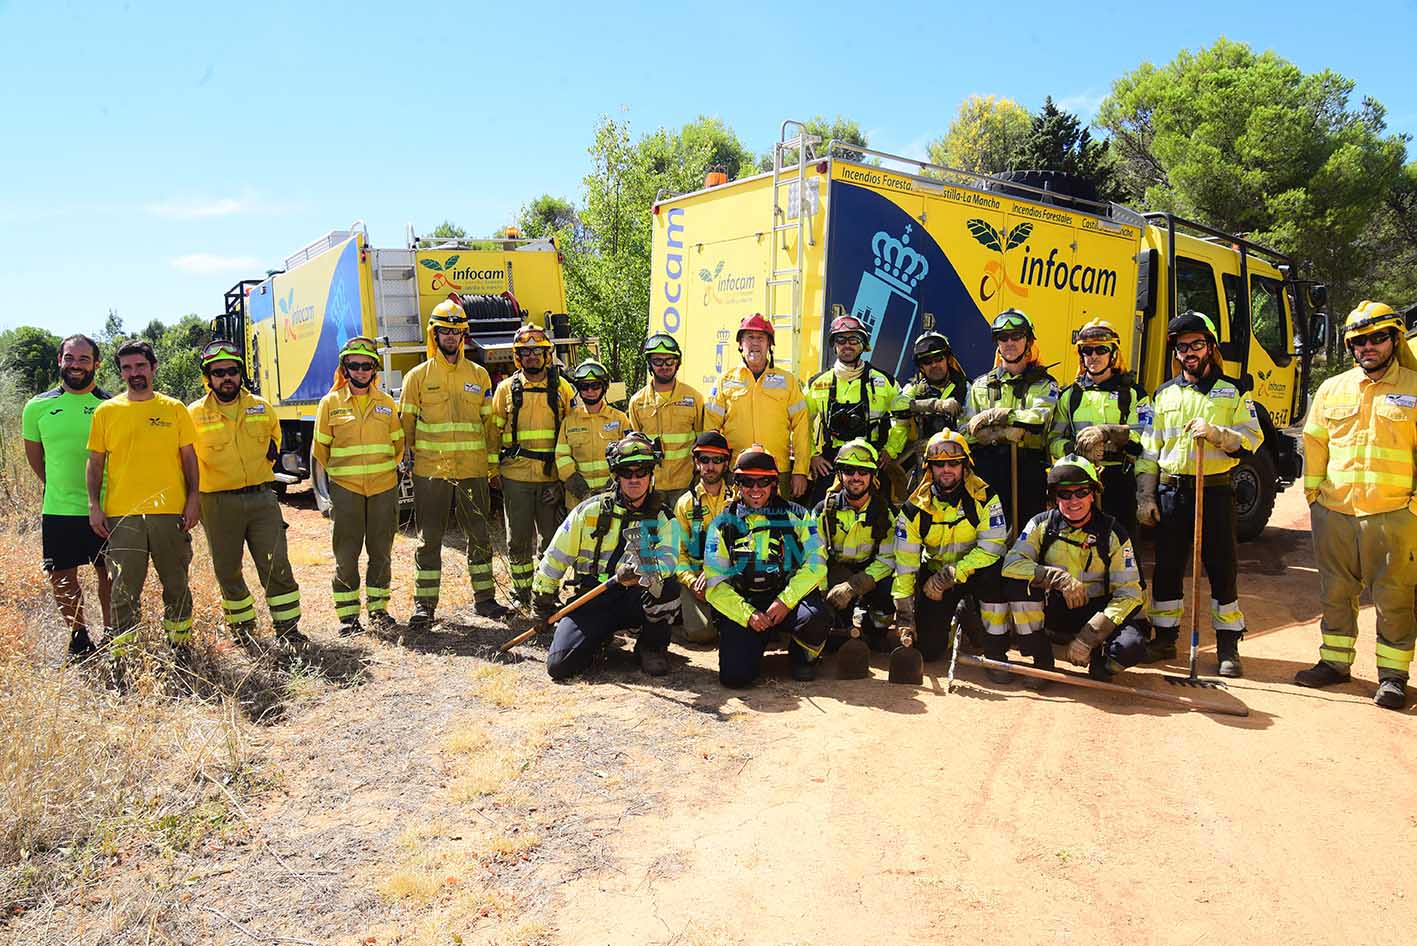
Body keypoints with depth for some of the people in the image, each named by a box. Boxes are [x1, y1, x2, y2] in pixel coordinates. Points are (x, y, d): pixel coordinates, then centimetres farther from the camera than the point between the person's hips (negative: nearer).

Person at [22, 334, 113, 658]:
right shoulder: (38, 407, 1)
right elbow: (34, 455, 14)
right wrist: (60, 489, 13)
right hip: (58, 510, 2)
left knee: (108, 574, 9)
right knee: (62, 578, 7)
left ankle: (111, 634, 26)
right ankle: (79, 635, 26)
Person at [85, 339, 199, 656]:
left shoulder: (174, 409, 6)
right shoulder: (106, 411, 6)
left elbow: (189, 458, 8)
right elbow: (95, 462, 9)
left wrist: (193, 499, -1)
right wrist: (94, 505, 0)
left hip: (170, 511, 0)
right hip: (121, 514, 0)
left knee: (176, 583, 10)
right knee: (124, 588, 3)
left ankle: (180, 643, 24)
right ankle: (122, 651, 13)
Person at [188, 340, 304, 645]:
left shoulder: (261, 408, 5)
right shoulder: (194, 414, -2)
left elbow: (274, 436, 26)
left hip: (261, 497, 1)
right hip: (219, 503, -1)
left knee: (277, 567, -2)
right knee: (227, 572, 9)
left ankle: (287, 628, 5)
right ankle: (242, 629, 26)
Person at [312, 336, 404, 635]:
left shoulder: (386, 403, 7)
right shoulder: (330, 402, 1)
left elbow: (398, 443, 16)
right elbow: (320, 448, 7)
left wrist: (387, 468, 12)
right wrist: (338, 474, 10)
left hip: (383, 487, 2)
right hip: (345, 489, -2)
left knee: (381, 551, 8)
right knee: (346, 554, 2)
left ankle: (378, 607, 21)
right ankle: (348, 615, 11)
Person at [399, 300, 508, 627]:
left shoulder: (479, 375, 10)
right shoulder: (418, 376, 4)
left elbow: (490, 422, 11)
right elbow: (405, 423, 5)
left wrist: (493, 461, 6)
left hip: (473, 471, 2)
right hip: (430, 471, -2)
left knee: (480, 536, 8)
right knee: (429, 540, 4)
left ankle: (484, 598, 21)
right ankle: (424, 605, 13)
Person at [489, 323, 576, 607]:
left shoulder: (563, 388, 5)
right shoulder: (506, 389, 7)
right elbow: (494, 431, 9)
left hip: (552, 476, 0)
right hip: (516, 476, 0)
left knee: (551, 539, 5)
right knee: (518, 539, 7)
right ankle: (522, 592, 22)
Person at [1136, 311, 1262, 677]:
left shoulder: (1233, 392, 6)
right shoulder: (1164, 395, 12)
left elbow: (1252, 439, -2)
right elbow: (1149, 450, 10)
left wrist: (1215, 433, -20)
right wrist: (1145, 497, 3)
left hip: (1215, 490, -2)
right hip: (1171, 490, 2)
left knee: (1221, 568, 1)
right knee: (1167, 567, 6)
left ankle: (1228, 647, 10)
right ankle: (1164, 638, 17)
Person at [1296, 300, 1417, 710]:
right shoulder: (1332, 389, 11)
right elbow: (1314, 442, 14)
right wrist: (1313, 491, 8)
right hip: (1334, 511, 4)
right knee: (1336, 592, 13)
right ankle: (1335, 661, 24)